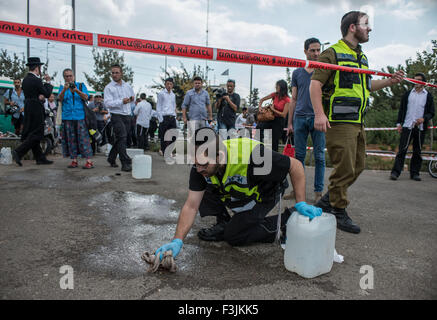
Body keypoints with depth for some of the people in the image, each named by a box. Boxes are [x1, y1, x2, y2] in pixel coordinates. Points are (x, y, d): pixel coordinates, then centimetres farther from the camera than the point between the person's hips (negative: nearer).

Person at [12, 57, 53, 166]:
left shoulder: (25, 79, 12)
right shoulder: (36, 80, -15)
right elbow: (47, 94, -8)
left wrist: (40, 95, -4)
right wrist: (48, 82, 5)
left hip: (28, 108, 10)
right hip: (36, 109, -9)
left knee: (31, 134, 10)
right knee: (36, 134, -4)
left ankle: (40, 158, 17)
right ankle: (18, 152, -11)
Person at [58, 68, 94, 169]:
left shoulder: (81, 85, 11)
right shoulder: (62, 87, 13)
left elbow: (86, 97, -4)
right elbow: (60, 99, -3)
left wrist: (76, 90, -19)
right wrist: (64, 89, -19)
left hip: (80, 116, -2)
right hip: (67, 117, 2)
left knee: (83, 138, -8)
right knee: (71, 139, 3)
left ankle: (89, 161, -10)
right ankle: (74, 160, 9)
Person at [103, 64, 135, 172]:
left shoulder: (128, 86, 14)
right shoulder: (108, 88, -2)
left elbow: (133, 101, 25)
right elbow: (107, 103, -13)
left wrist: (132, 99, 1)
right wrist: (121, 101, -23)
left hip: (127, 116, 6)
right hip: (117, 116, -5)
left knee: (120, 139, 12)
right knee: (122, 137, -16)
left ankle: (111, 158, 28)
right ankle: (126, 163, -16)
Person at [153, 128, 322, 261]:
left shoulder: (251, 156, -42)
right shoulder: (199, 166, -24)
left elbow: (296, 166, -28)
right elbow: (191, 206, -21)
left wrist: (301, 204, -31)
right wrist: (177, 241, -30)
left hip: (264, 194, -5)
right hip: (235, 193, 5)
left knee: (233, 235, -12)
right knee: (201, 193, -15)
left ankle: (282, 222, 3)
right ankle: (223, 223, 6)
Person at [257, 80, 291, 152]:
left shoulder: (287, 100, -13)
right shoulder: (275, 95, 1)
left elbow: (283, 115, -16)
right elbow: (262, 100, 11)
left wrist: (273, 109, -13)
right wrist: (260, 108, -4)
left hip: (279, 121, -4)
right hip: (271, 118, 4)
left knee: (274, 141, 1)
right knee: (258, 127, -19)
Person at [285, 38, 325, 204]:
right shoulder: (297, 73, 14)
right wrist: (289, 123, 10)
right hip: (300, 117, 2)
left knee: (319, 156, 0)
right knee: (299, 155, 4)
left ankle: (318, 191, 7)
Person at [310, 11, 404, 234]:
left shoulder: (362, 58, 22)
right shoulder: (332, 53, -5)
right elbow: (315, 84, -15)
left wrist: (389, 81, 15)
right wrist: (319, 114, -26)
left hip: (358, 123, 9)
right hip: (339, 122, -9)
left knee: (357, 167, 13)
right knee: (344, 169, -6)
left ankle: (326, 202, 25)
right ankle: (339, 213, 10)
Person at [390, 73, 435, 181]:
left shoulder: (428, 96, 10)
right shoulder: (408, 94, 13)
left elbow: (431, 113, 8)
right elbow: (402, 109, 12)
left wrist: (424, 118, -12)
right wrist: (399, 123, 2)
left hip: (420, 128, 1)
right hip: (407, 126, -1)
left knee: (417, 151, 5)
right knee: (402, 149, -9)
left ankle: (415, 173, 12)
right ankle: (395, 172, -11)